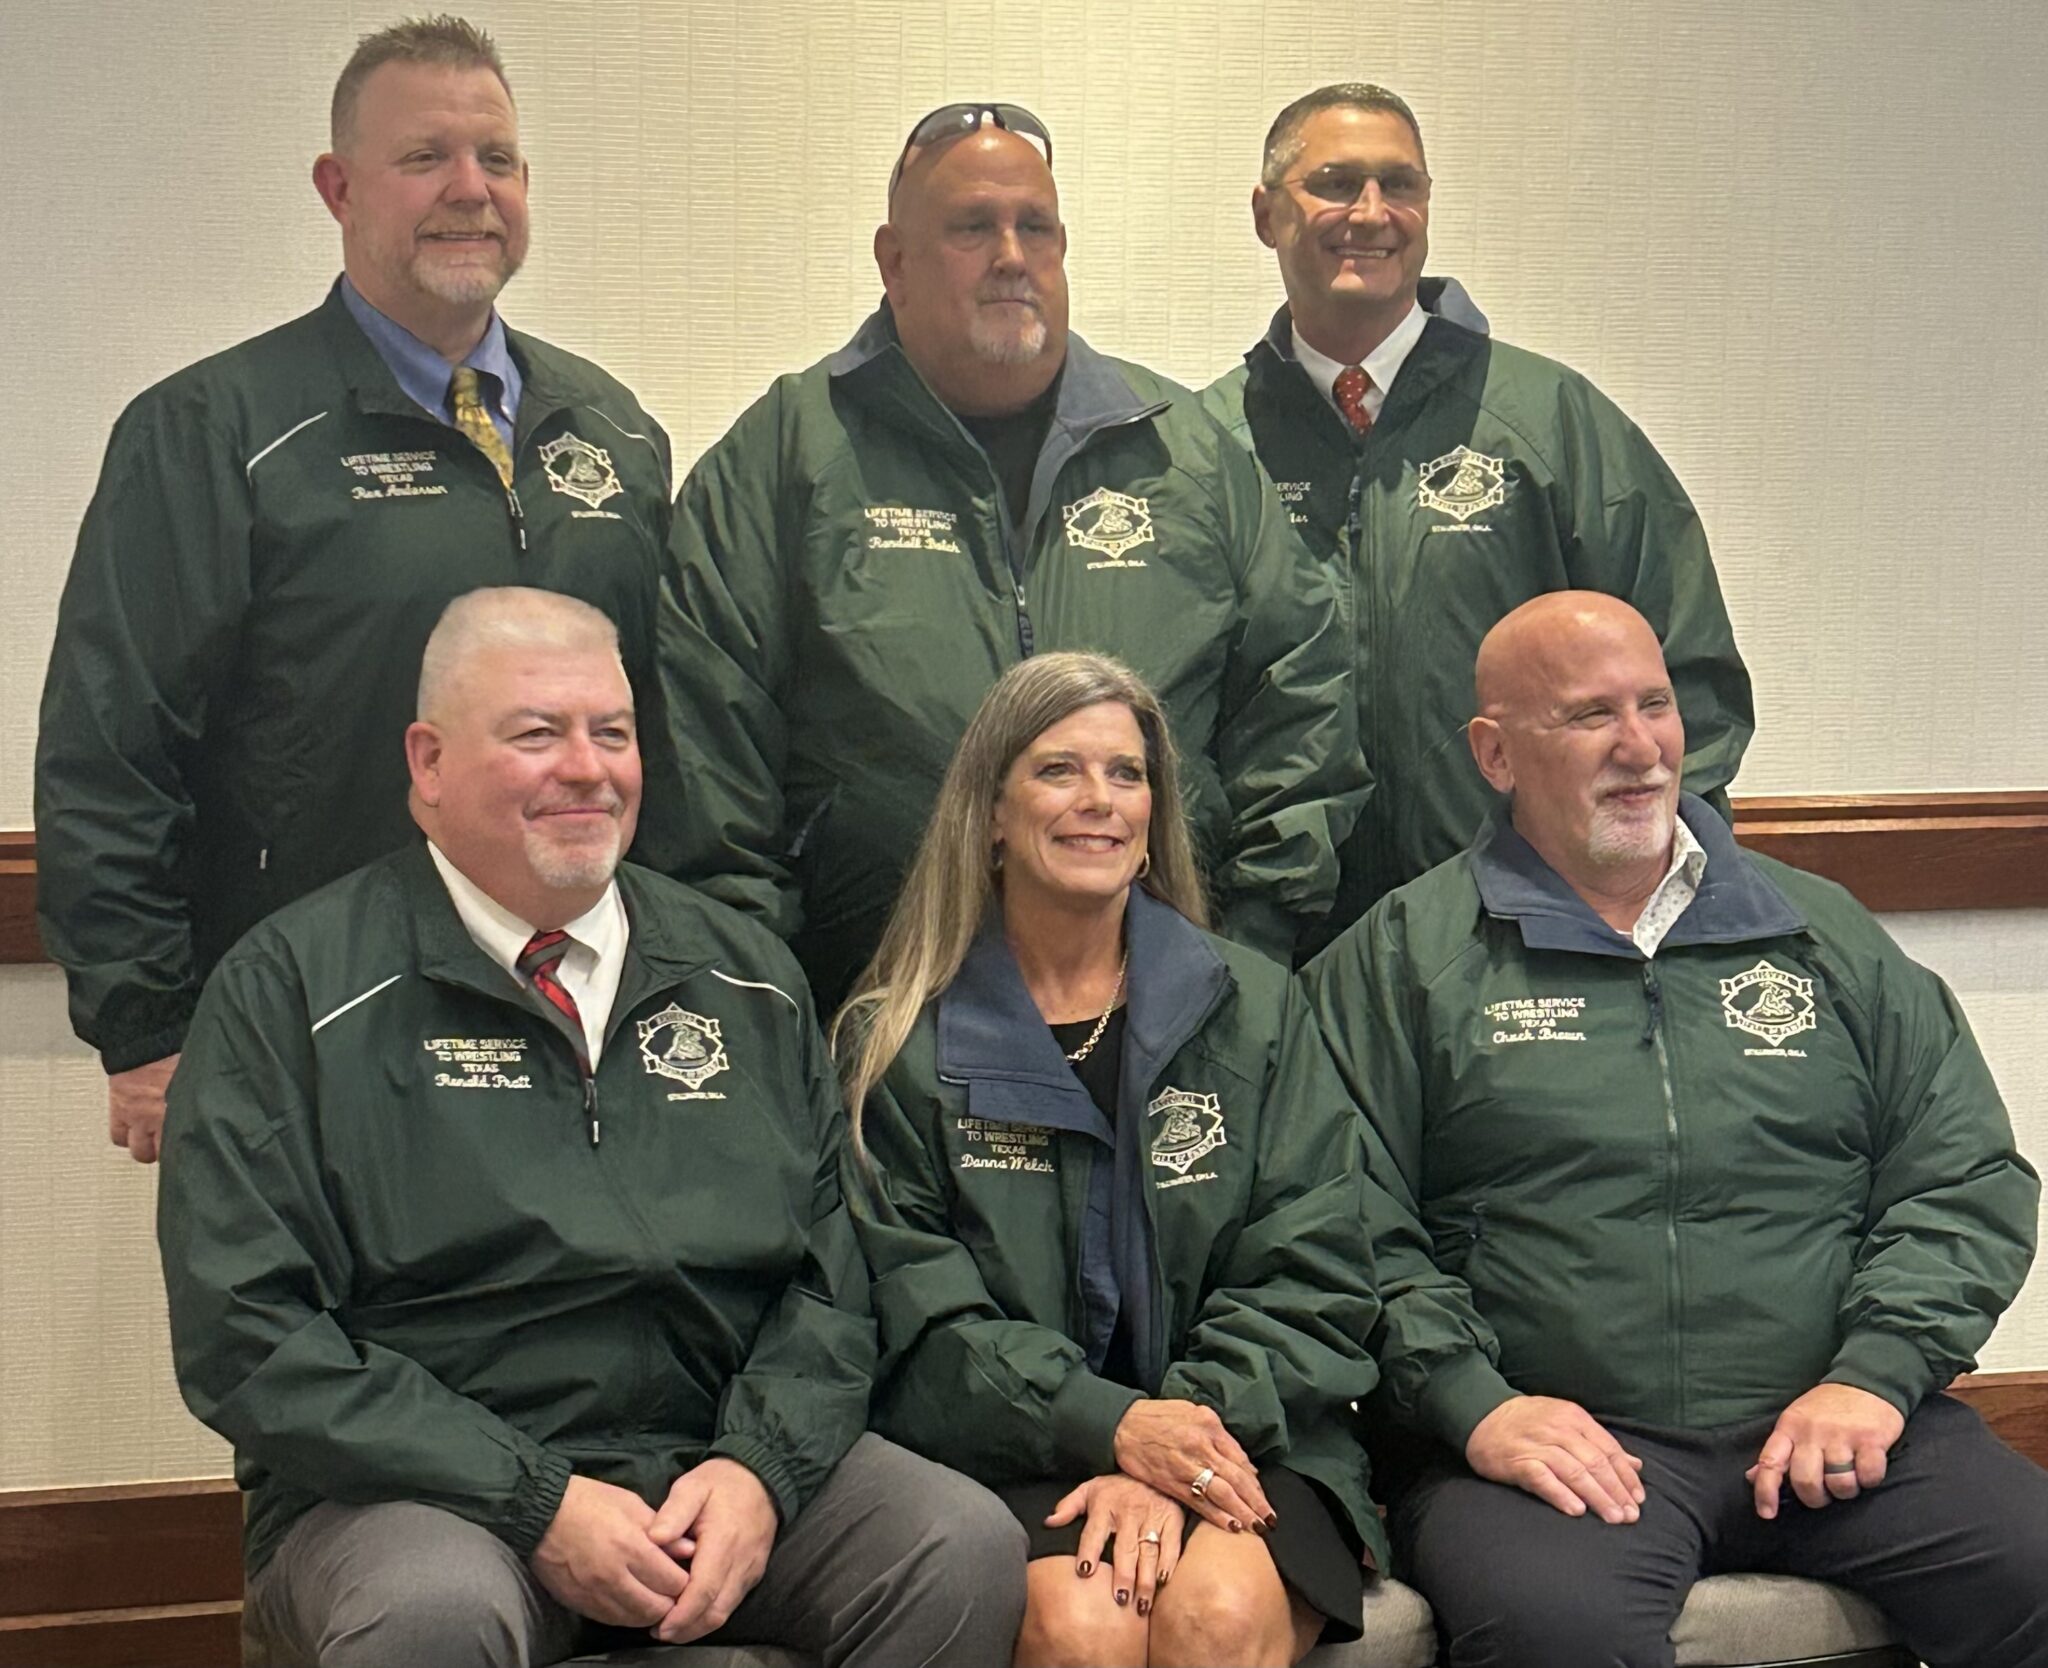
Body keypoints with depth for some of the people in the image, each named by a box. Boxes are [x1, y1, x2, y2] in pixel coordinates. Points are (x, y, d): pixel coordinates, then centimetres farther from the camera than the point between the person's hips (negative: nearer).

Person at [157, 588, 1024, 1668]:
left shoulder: (745, 979, 13)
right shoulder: (292, 990, -1)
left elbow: (833, 1270, 12)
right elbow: (243, 1336, -8)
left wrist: (760, 1466, -9)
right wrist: (537, 1505, -15)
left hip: (723, 1456, 4)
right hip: (417, 1488, -3)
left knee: (968, 1547, -20)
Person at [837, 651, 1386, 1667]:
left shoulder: (1256, 1011, 12)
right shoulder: (899, 1044, 8)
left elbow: (1313, 1277, 4)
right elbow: (913, 1310, -2)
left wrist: (1185, 1434, -13)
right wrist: (1110, 1424, -16)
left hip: (1237, 1437, 1)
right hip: (1010, 1456, -1)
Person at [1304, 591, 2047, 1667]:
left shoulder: (1823, 935, 19)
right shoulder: (1407, 955, 9)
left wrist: (1874, 1375, -1)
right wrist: (1475, 1405, -13)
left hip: (1836, 1425, 4)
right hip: (1563, 1438, -3)